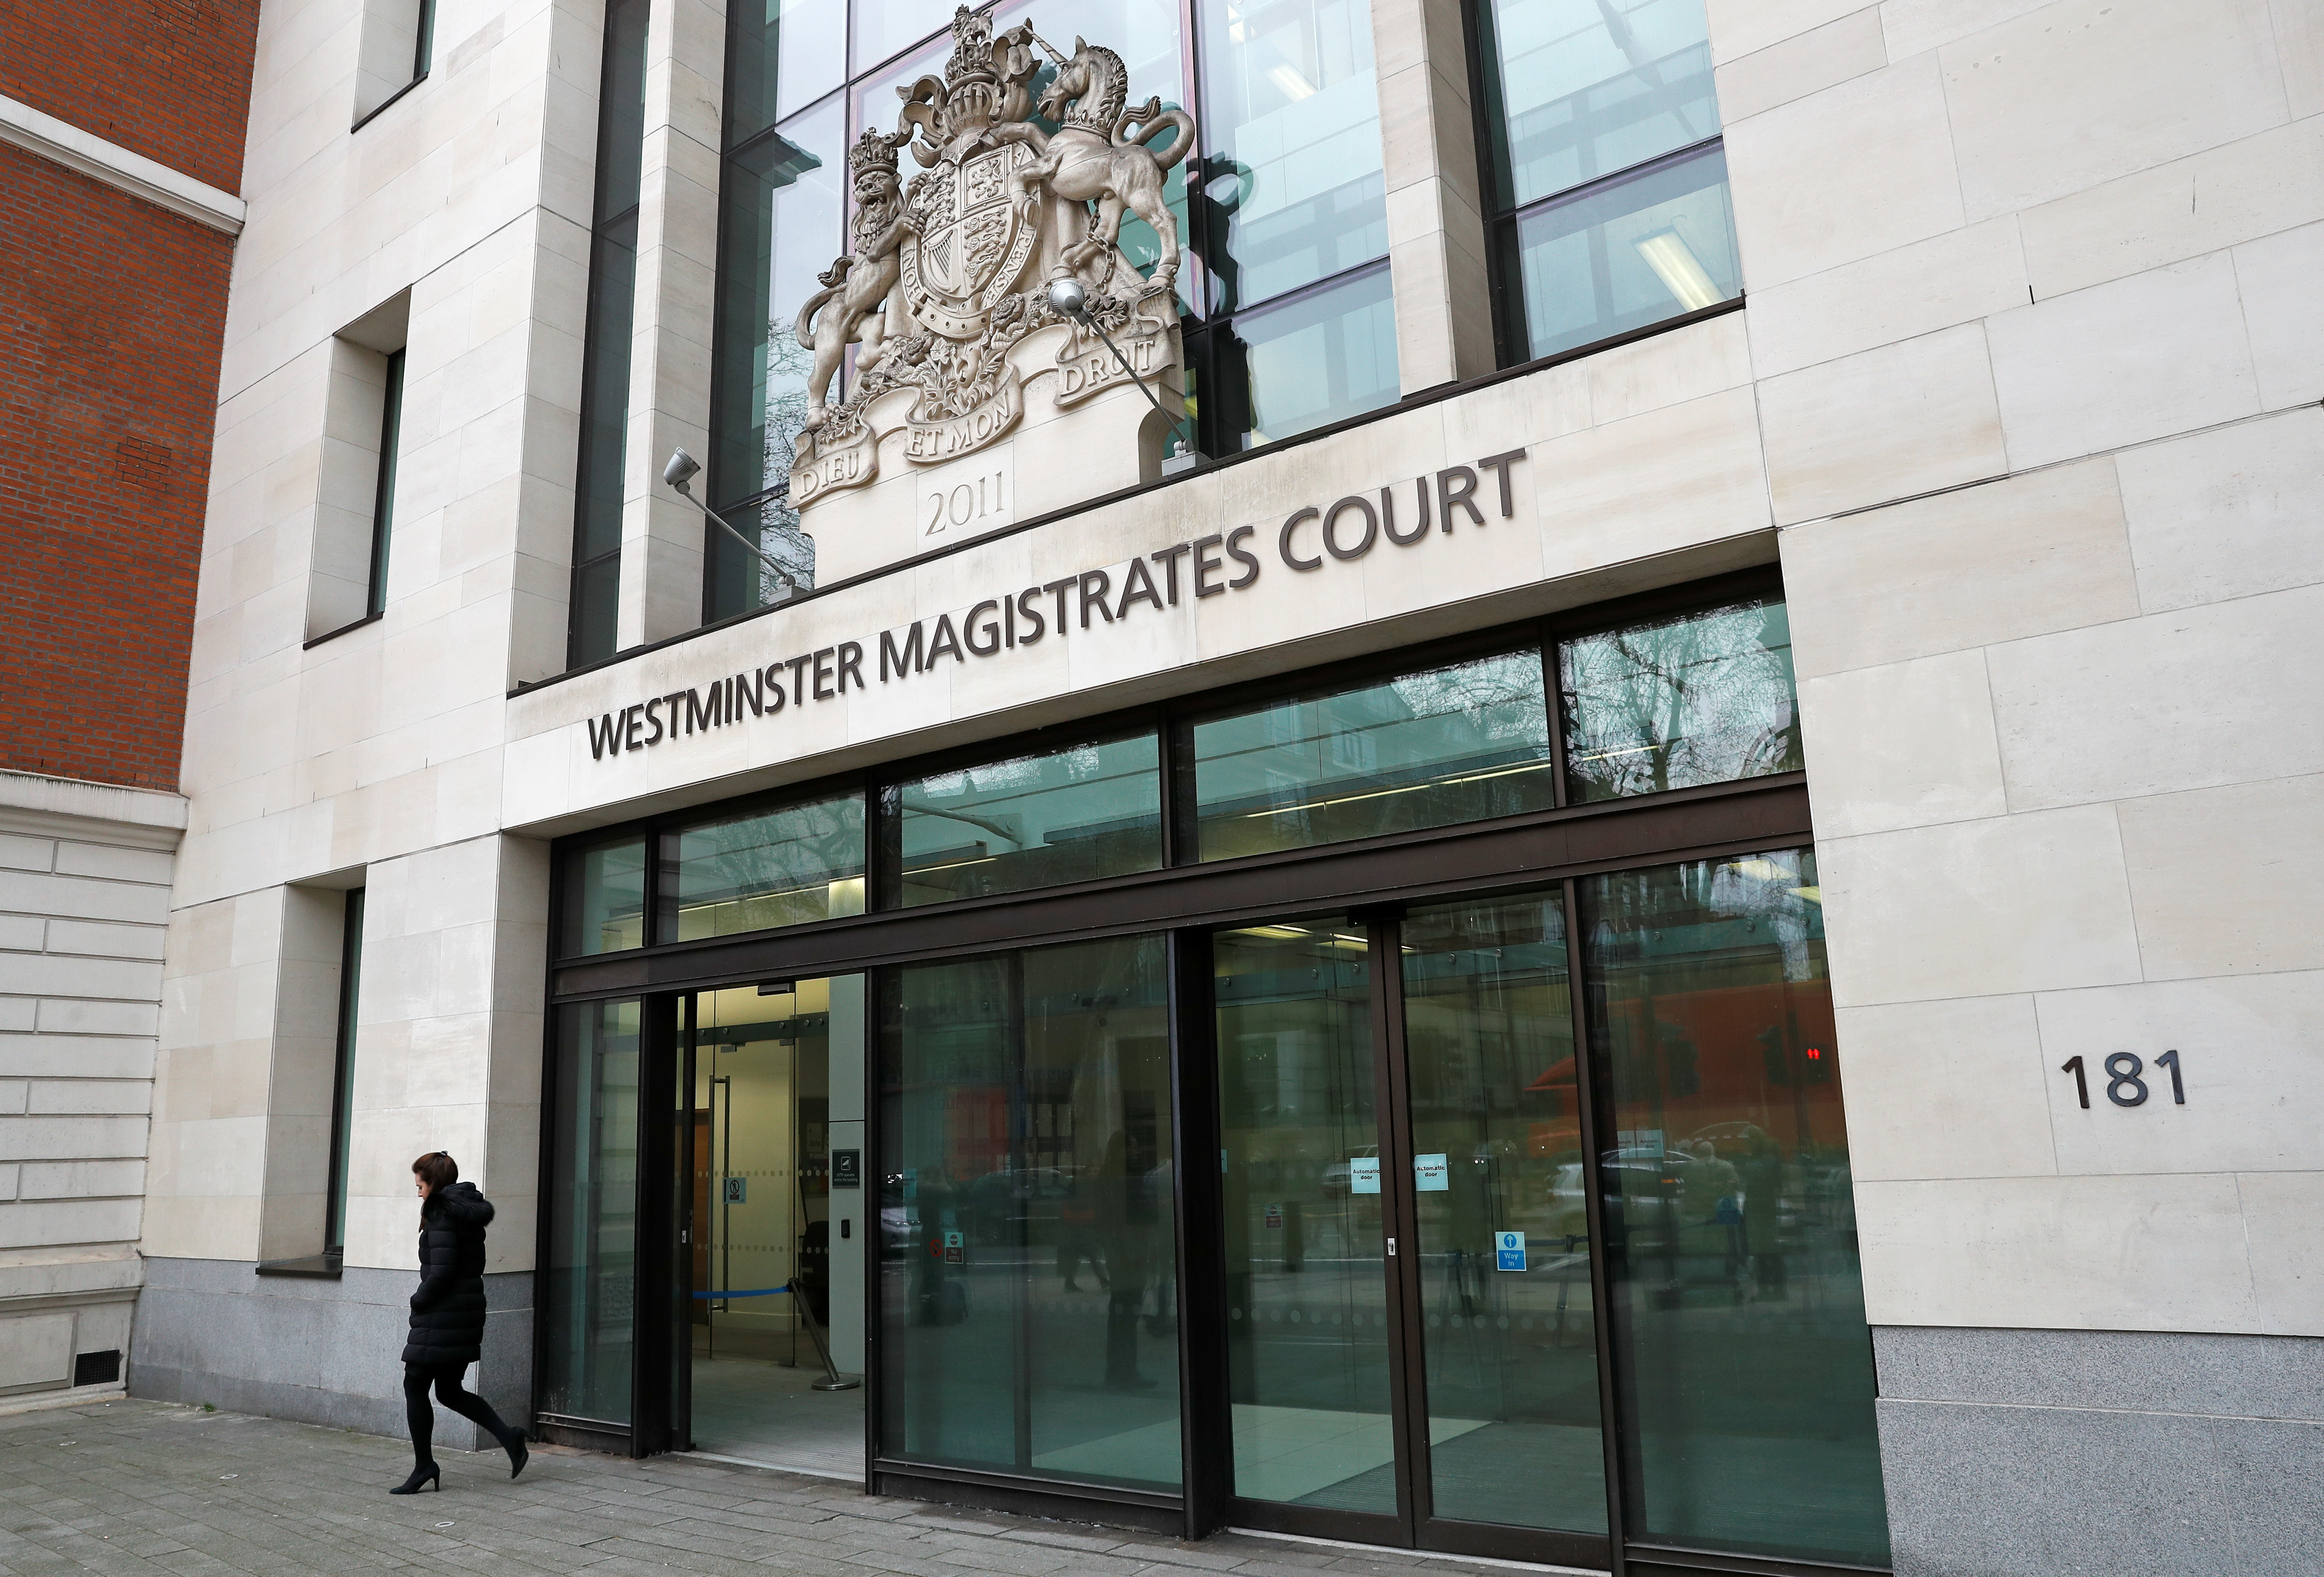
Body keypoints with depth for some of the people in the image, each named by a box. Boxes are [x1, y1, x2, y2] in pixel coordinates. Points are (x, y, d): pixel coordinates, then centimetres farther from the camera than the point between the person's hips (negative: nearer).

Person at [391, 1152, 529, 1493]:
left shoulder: (442, 1215, -14)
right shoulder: (470, 1212, 13)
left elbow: (441, 1271, -21)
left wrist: (419, 1301, -6)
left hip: (442, 1316, -9)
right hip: (468, 1310, 9)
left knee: (415, 1386, 4)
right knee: (450, 1391, 15)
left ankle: (424, 1466, 10)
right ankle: (509, 1438, 7)